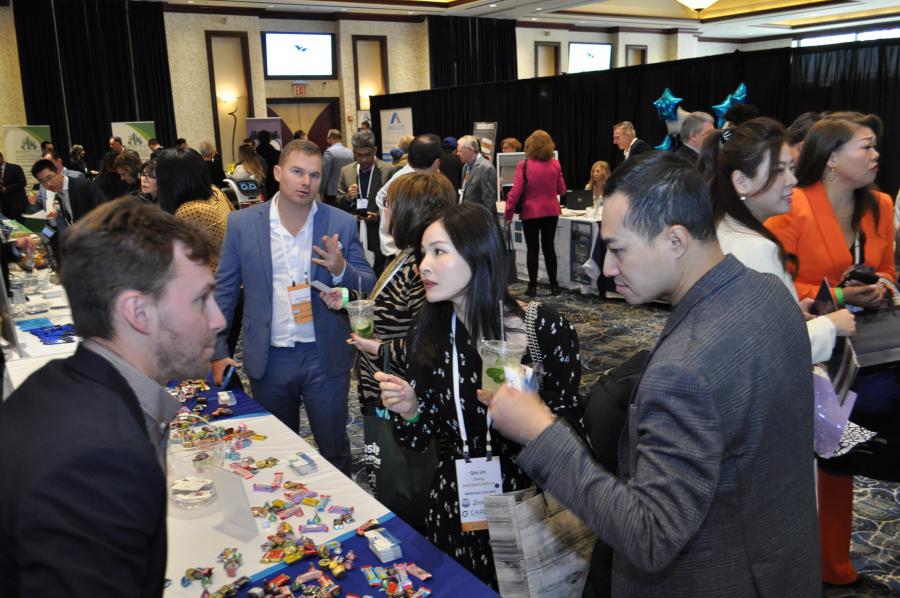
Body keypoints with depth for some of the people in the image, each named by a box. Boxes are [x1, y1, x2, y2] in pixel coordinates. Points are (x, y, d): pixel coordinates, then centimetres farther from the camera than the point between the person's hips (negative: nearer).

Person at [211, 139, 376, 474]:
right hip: (268, 359, 1)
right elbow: (223, 292, 3)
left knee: (334, 450, 13)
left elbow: (368, 287, -2)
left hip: (326, 358, -1)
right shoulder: (242, 223, -2)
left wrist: (341, 269, -23)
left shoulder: (342, 224, -4)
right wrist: (218, 352, -1)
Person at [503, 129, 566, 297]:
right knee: (549, 247, 12)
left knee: (532, 249, 5)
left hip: (531, 212, -3)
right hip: (551, 211, 3)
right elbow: (561, 190, 8)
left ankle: (532, 287, 7)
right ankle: (554, 285, 16)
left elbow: (516, 191, -12)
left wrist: (508, 212, -5)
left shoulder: (524, 165, -11)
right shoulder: (555, 164, -1)